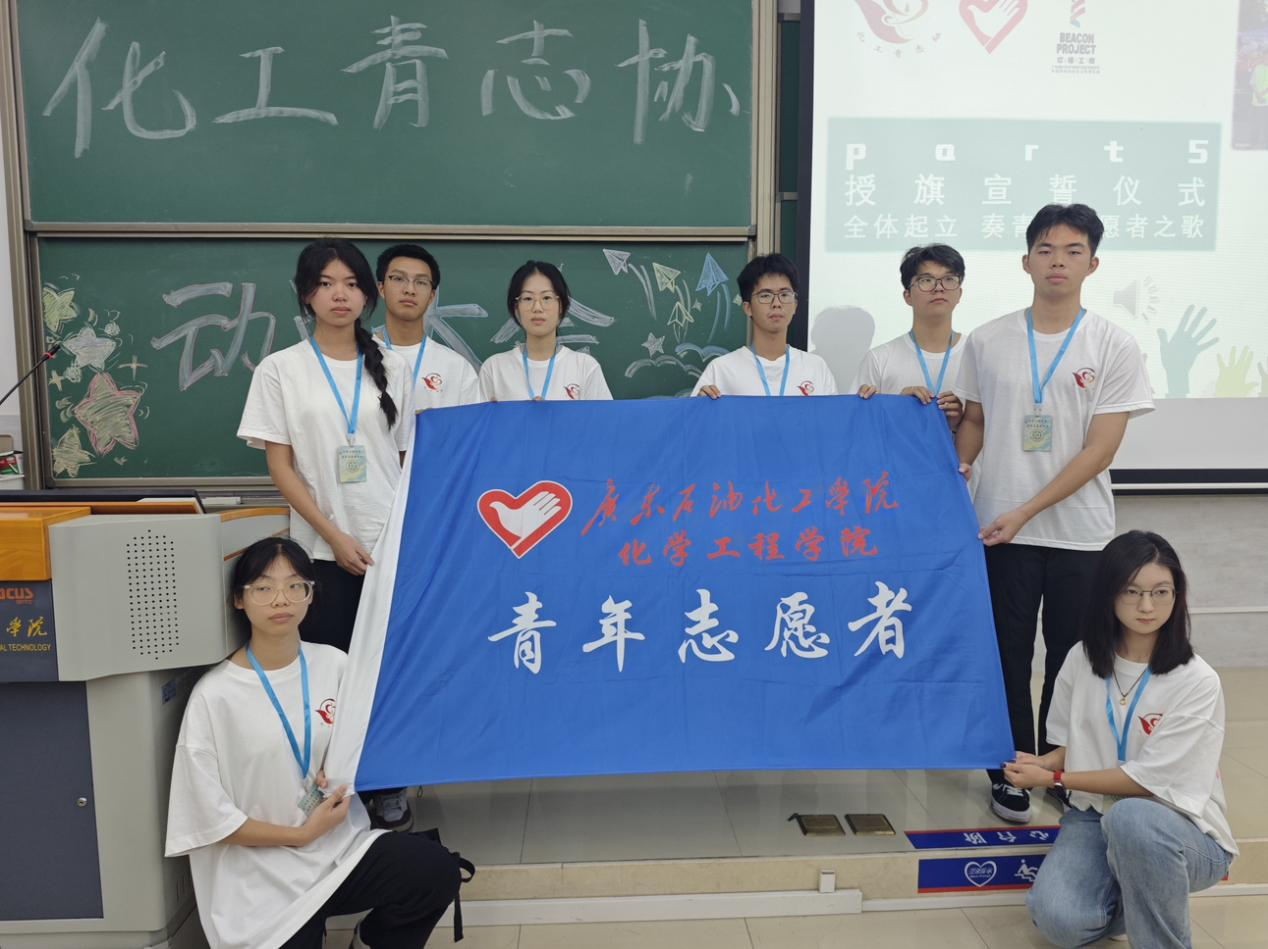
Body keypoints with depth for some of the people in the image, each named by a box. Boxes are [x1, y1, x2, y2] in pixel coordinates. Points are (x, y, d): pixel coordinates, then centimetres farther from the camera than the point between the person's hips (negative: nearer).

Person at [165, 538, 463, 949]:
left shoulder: (334, 664, -1)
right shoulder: (213, 696, -13)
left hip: (341, 846, 3)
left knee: (438, 872, -19)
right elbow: (209, 816, -10)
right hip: (262, 880, -3)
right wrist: (300, 835, -11)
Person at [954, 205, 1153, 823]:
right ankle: (1010, 775, 24)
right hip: (1001, 530, 1)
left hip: (1080, 535, 0)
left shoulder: (1115, 348, -3)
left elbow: (1099, 451, -8)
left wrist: (1025, 512, -15)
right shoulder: (987, 342, 3)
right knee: (1008, 658, 8)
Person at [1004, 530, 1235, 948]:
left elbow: (1147, 780, -16)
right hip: (1094, 818, 3)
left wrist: (1053, 778, -14)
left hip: (1182, 832, -3)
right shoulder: (1082, 659, -2)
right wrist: (1045, 762, -11)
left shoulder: (1197, 683, -16)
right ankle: (1124, 900, 12)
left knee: (1130, 817, -39)